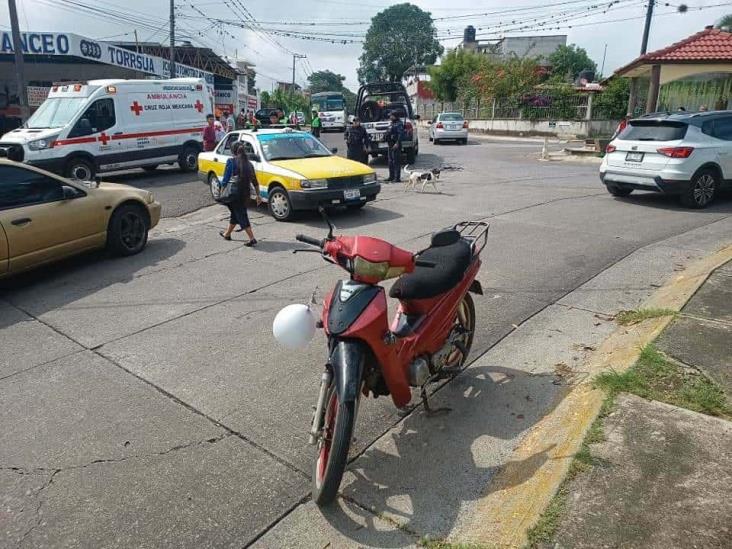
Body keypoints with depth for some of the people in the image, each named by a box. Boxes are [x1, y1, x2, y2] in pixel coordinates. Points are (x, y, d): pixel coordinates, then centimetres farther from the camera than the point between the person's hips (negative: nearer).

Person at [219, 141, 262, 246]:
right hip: (246, 194, 6)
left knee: (241, 216, -3)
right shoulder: (248, 163, 9)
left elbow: (226, 179, -13)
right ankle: (227, 233, 40)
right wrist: (258, 195, 18)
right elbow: (255, 182, 11)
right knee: (235, 213, 23)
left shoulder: (231, 161, -7)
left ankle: (252, 239, -11)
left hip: (235, 194, -6)